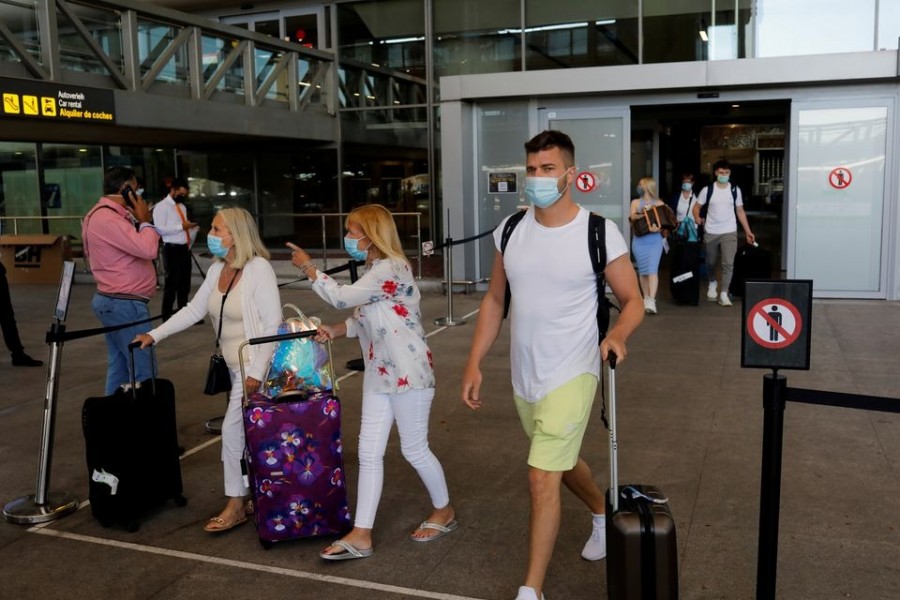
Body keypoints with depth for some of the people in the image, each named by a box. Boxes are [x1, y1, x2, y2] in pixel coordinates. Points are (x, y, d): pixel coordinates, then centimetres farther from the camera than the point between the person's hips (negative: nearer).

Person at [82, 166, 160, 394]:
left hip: (114, 301, 11)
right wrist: (145, 221, -11)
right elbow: (147, 249, -25)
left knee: (119, 370, 13)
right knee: (143, 375, -8)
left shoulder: (103, 215, 16)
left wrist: (137, 221, 9)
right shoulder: (108, 219, -19)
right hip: (126, 304, -11)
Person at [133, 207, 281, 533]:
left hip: (254, 365, -7)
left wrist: (257, 372, -21)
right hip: (233, 365, 7)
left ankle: (236, 506, 9)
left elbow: (272, 324, -19)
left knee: (233, 430, -4)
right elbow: (193, 310, 12)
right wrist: (154, 335, 5)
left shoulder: (259, 269, -17)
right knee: (248, 432, 12)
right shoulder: (217, 269, 6)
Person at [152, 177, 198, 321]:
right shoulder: (162, 206, -8)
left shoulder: (182, 207, 17)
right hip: (172, 249, -8)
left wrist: (191, 228, 2)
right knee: (172, 283, -1)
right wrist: (181, 226, -19)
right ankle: (167, 317, 9)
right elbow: (160, 229, -17)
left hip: (185, 248, 8)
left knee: (185, 282, 14)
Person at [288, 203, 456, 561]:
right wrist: (335, 331, -2)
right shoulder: (376, 271, 11)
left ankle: (444, 512, 30)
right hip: (379, 373, 9)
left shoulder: (389, 270, -20)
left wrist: (308, 267, -8)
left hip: (408, 372, -9)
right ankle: (361, 535, 13)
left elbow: (341, 298, -21)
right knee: (369, 451, 7)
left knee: (414, 449, 6)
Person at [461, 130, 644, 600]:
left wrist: (617, 336, -27)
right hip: (523, 376, 6)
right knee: (563, 462, 24)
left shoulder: (600, 233, -14)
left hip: (570, 374, -5)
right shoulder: (510, 230, 0)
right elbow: (494, 300, 7)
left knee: (542, 478, -9)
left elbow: (632, 300, -5)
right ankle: (604, 513, 54)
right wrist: (474, 363, 3)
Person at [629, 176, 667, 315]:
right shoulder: (636, 202, 11)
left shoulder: (659, 203, 7)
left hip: (655, 241, -2)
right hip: (639, 241, 2)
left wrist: (658, 228, -20)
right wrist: (644, 214, -25)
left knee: (652, 269, -13)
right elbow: (632, 217, -6)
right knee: (643, 270, 6)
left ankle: (651, 301, -19)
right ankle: (646, 298, 18)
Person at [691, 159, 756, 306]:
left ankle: (724, 294, -8)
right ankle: (712, 284, 41)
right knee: (711, 262, 14)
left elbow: (740, 211, 8)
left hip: (729, 232, 0)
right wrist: (697, 218, -14)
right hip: (710, 232, 1)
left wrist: (748, 231, 5)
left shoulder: (735, 190, 2)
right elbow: (697, 207, 6)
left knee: (728, 263, -12)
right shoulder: (707, 189, -1)